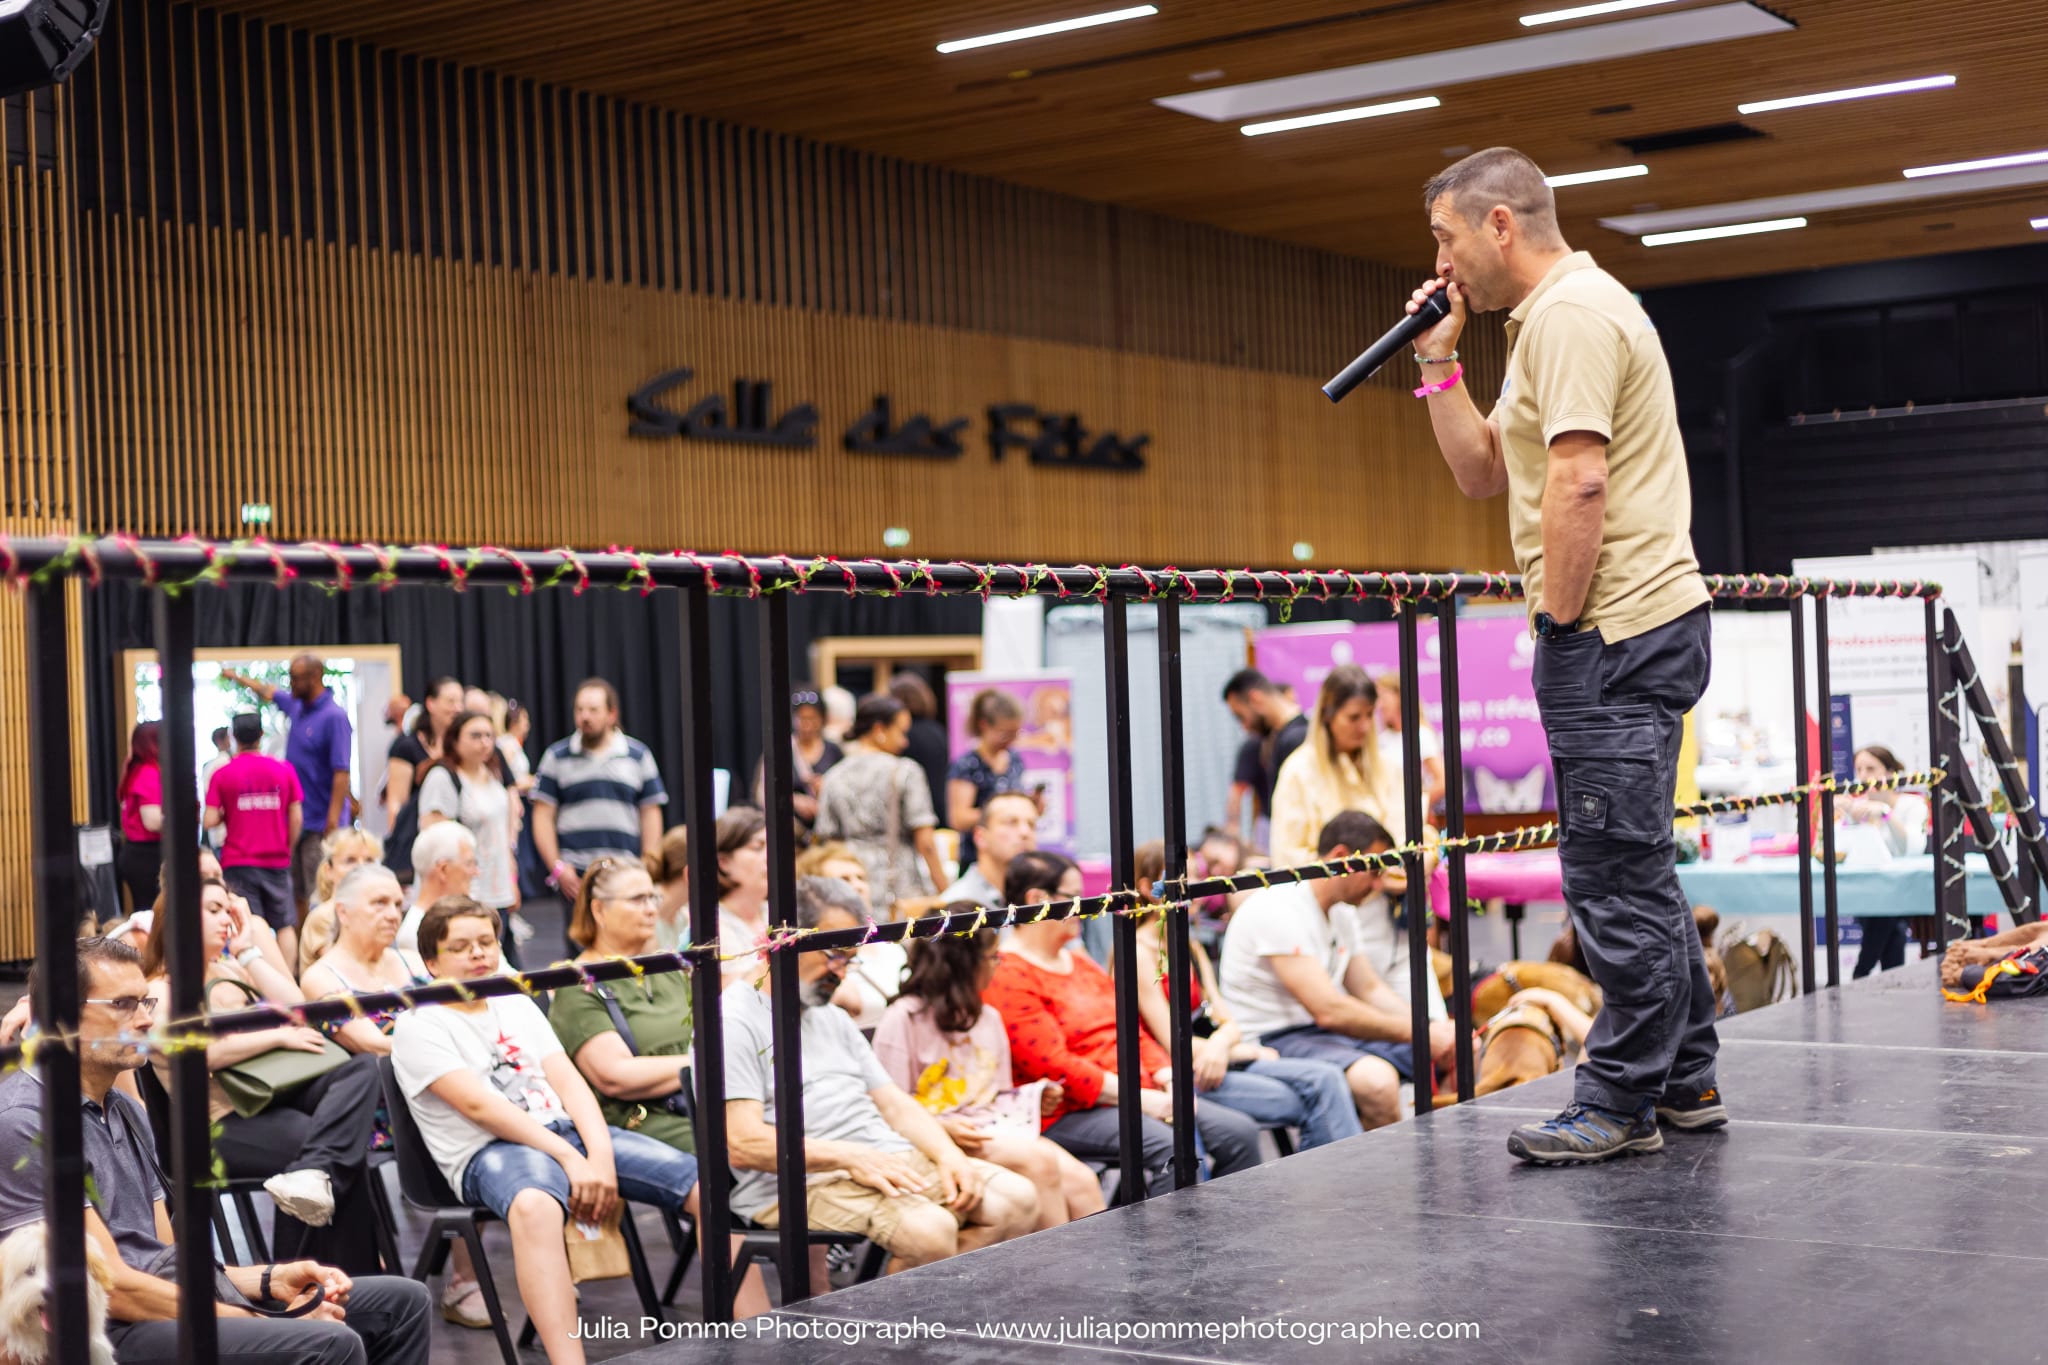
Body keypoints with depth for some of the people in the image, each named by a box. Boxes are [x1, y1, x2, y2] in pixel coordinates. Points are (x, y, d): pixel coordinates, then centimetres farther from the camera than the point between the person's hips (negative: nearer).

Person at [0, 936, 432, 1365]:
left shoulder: (125, 1110, 17)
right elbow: (111, 1287, -17)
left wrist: (270, 1281, 0)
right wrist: (263, 1324, -14)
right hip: (116, 1329, -10)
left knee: (402, 1301, 6)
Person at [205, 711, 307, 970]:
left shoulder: (222, 774, -4)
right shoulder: (284, 769, 0)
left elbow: (210, 821, -8)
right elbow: (297, 817, 0)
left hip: (238, 863, -1)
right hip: (277, 861, 1)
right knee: (285, 926, 9)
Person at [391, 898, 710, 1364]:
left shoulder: (518, 1006, 23)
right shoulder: (419, 1025, 4)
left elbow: (569, 1082, 11)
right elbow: (478, 1105, -9)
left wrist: (600, 1155, -10)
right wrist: (570, 1159, -18)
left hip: (566, 1132, 6)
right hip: (488, 1153, -6)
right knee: (534, 1206, -44)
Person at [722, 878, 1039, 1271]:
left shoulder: (833, 1018, 24)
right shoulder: (735, 1020, -4)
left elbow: (895, 1104, 21)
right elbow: (745, 1144, -15)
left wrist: (949, 1155, 1)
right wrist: (852, 1158, -22)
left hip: (890, 1161, 9)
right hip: (801, 1183, -9)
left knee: (1018, 1200, -8)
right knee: (929, 1229, -33)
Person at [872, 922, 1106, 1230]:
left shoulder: (989, 1018, 20)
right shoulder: (904, 1019, -3)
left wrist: (1034, 1100, 5)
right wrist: (944, 1128, -23)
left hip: (995, 1132, 7)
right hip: (938, 1141, -7)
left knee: (1081, 1180, -20)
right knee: (1039, 1160, -30)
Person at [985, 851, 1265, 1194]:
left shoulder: (1082, 966, 22)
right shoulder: (1006, 978, -10)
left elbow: (1133, 1033, 20)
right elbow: (1054, 1065, -18)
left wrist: (1167, 1078, 1)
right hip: (1069, 1114, -9)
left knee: (1240, 1133, -6)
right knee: (1171, 1147, -33)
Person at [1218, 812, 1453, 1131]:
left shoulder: (1340, 914, 11)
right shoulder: (1278, 910, -21)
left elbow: (1370, 989, 16)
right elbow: (1328, 1010, -26)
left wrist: (1434, 1030, -2)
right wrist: (1419, 1032, -20)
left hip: (1326, 1033, 10)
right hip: (1273, 1042, -10)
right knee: (1377, 1080, -37)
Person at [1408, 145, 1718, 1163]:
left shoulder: (1568, 312, -12)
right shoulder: (1556, 314, 22)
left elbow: (1578, 482, -22)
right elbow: (1483, 474, 24)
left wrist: (1559, 622, -17)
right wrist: (1438, 364, 15)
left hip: (1612, 632, -11)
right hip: (1641, 626, 11)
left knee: (1614, 872, -6)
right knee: (1636, 868, 15)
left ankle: (1622, 1105, 0)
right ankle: (1684, 1081, 22)